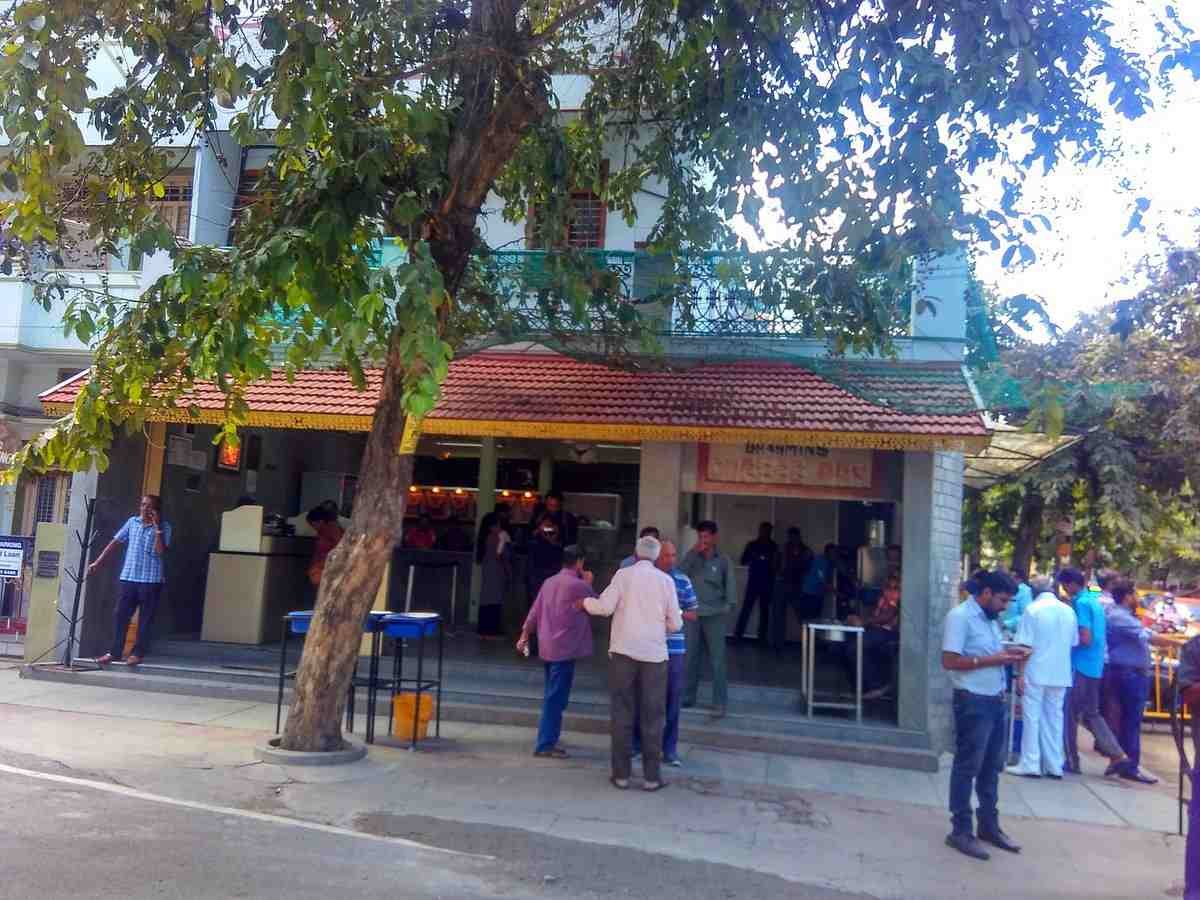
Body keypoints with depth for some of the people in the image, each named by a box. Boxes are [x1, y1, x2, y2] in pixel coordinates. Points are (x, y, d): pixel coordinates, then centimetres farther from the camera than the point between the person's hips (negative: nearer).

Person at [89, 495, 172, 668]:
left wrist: (157, 527, -17)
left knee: (145, 618, 2)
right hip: (129, 577, 4)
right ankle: (114, 652, 13)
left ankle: (138, 653, 11)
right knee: (120, 615, 4)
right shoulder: (132, 522, 9)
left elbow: (160, 551, -14)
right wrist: (97, 563, 8)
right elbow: (115, 542, 11)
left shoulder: (164, 527, -2)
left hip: (151, 579, -3)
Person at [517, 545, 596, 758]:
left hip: (547, 647, 8)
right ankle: (545, 745, -4)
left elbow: (535, 611, 10)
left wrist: (524, 635, 15)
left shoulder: (550, 582, 10)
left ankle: (548, 739, 26)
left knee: (552, 696, 18)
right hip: (565, 648, -8)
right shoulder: (578, 585, -11)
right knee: (556, 698, -5)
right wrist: (588, 585, 15)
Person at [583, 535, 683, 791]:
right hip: (654, 653, 0)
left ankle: (621, 774, 12)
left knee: (622, 712, 8)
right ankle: (652, 776, 11)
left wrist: (585, 602, 10)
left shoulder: (623, 574, 0)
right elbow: (675, 624, 3)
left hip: (623, 651, 0)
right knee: (653, 716, 8)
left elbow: (605, 607, -8)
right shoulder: (666, 580, 2)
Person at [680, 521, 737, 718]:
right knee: (691, 658, 10)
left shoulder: (723, 560, -1)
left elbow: (731, 586, 0)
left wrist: (727, 609, -8)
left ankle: (720, 703, 5)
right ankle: (688, 696, 22)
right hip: (694, 614, 3)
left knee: (717, 661, -2)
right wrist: (693, 553, -13)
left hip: (715, 616, -3)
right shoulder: (692, 557, 5)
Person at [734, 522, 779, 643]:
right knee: (746, 608, -8)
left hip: (767, 583, 1)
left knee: (765, 610, 5)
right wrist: (753, 557, -11)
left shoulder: (774, 547, 7)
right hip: (753, 582, -1)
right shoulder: (752, 545, 6)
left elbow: (777, 566, 7)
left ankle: (762, 636, 10)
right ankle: (738, 634, -6)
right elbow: (743, 561, 3)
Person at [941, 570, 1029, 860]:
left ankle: (989, 825, 32)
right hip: (973, 702, -9)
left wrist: (1007, 655, 2)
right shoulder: (960, 616, -15)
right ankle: (961, 831, 12)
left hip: (996, 700, 9)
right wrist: (992, 660, -21)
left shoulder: (991, 619, 13)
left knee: (992, 766, 18)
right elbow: (949, 661, -21)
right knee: (967, 768, 1)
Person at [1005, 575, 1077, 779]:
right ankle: (1054, 766, 13)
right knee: (1054, 717, 11)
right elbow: (1074, 643, 12)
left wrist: (1020, 673, -7)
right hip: (1061, 673, 5)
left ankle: (1030, 765, 2)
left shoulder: (1033, 608, -8)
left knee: (1032, 717, 1)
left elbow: (1026, 645, -11)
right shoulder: (1069, 611, 6)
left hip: (1036, 672, -5)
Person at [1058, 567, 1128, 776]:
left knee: (1070, 714, 2)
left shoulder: (1081, 603, -16)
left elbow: (1085, 639, -21)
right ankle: (1116, 753, 10)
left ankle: (1072, 761, 8)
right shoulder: (1095, 601, 12)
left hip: (1080, 666, -9)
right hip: (1095, 666, 9)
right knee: (1091, 713, 17)